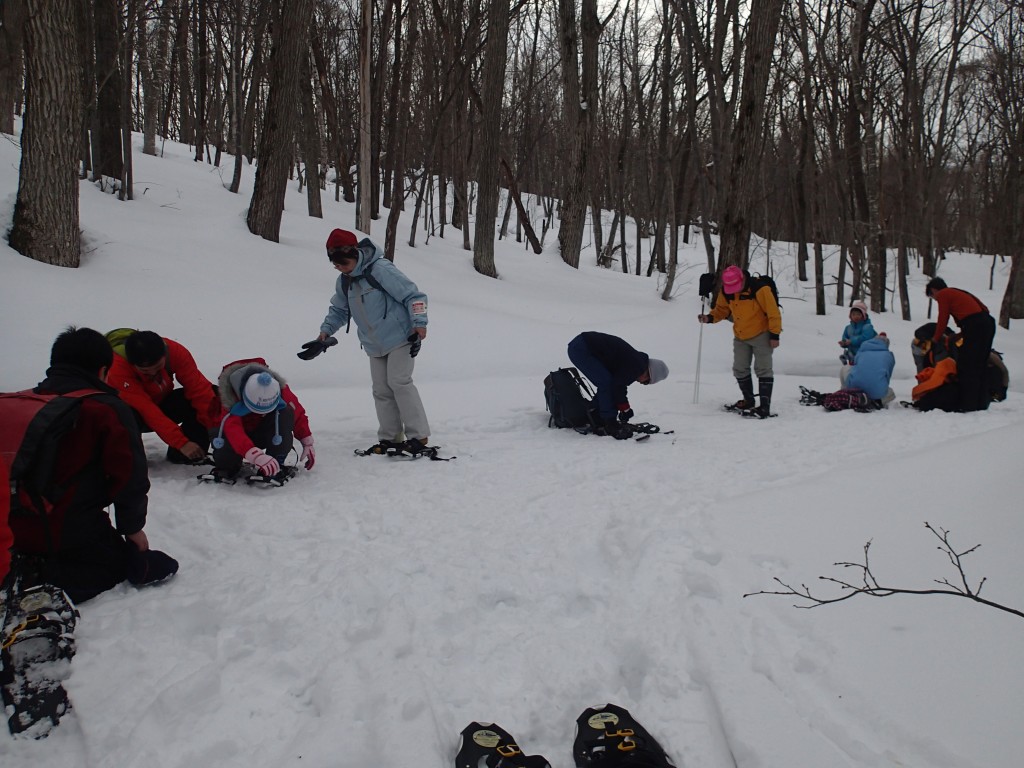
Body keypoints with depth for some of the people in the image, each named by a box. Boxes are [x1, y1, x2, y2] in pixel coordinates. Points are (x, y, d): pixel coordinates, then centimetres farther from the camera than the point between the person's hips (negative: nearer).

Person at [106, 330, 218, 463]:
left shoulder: (174, 351, -23)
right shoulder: (117, 366, -32)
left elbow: (198, 388, -25)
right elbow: (146, 410, -36)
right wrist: (181, 443, -41)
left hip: (161, 403, 4)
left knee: (210, 395, -21)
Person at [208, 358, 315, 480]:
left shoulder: (281, 390, -27)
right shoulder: (230, 398, -36)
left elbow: (298, 414, -10)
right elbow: (233, 430, -49)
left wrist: (307, 443, -10)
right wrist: (257, 456, -63)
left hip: (263, 434, 2)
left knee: (285, 414, -31)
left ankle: (275, 465, -20)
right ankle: (226, 466, -1)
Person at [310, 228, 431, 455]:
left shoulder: (380, 269, -20)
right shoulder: (343, 281, 5)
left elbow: (413, 295, -18)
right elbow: (339, 310, 22)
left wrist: (419, 323, -23)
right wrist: (326, 330, 10)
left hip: (400, 337, -7)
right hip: (375, 345, 8)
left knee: (399, 381, -15)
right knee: (382, 390, 5)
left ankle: (418, 435, -9)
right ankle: (390, 437, 11)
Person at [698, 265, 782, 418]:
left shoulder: (759, 289, -23)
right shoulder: (726, 292, -6)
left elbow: (773, 312, -18)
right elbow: (721, 309, 9)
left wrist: (774, 334, -17)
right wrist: (710, 317, -12)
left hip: (761, 335, -6)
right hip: (740, 337, 6)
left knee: (763, 369, -8)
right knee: (740, 369, 11)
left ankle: (765, 407, -8)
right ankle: (748, 401, 29)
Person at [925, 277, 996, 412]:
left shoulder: (942, 295, 5)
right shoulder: (957, 293, 29)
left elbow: (943, 319, 3)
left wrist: (935, 339, 15)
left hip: (975, 326, -9)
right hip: (989, 323, 9)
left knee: (966, 367, -4)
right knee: (980, 366, 15)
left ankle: (969, 406, -6)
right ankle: (982, 404, 19)